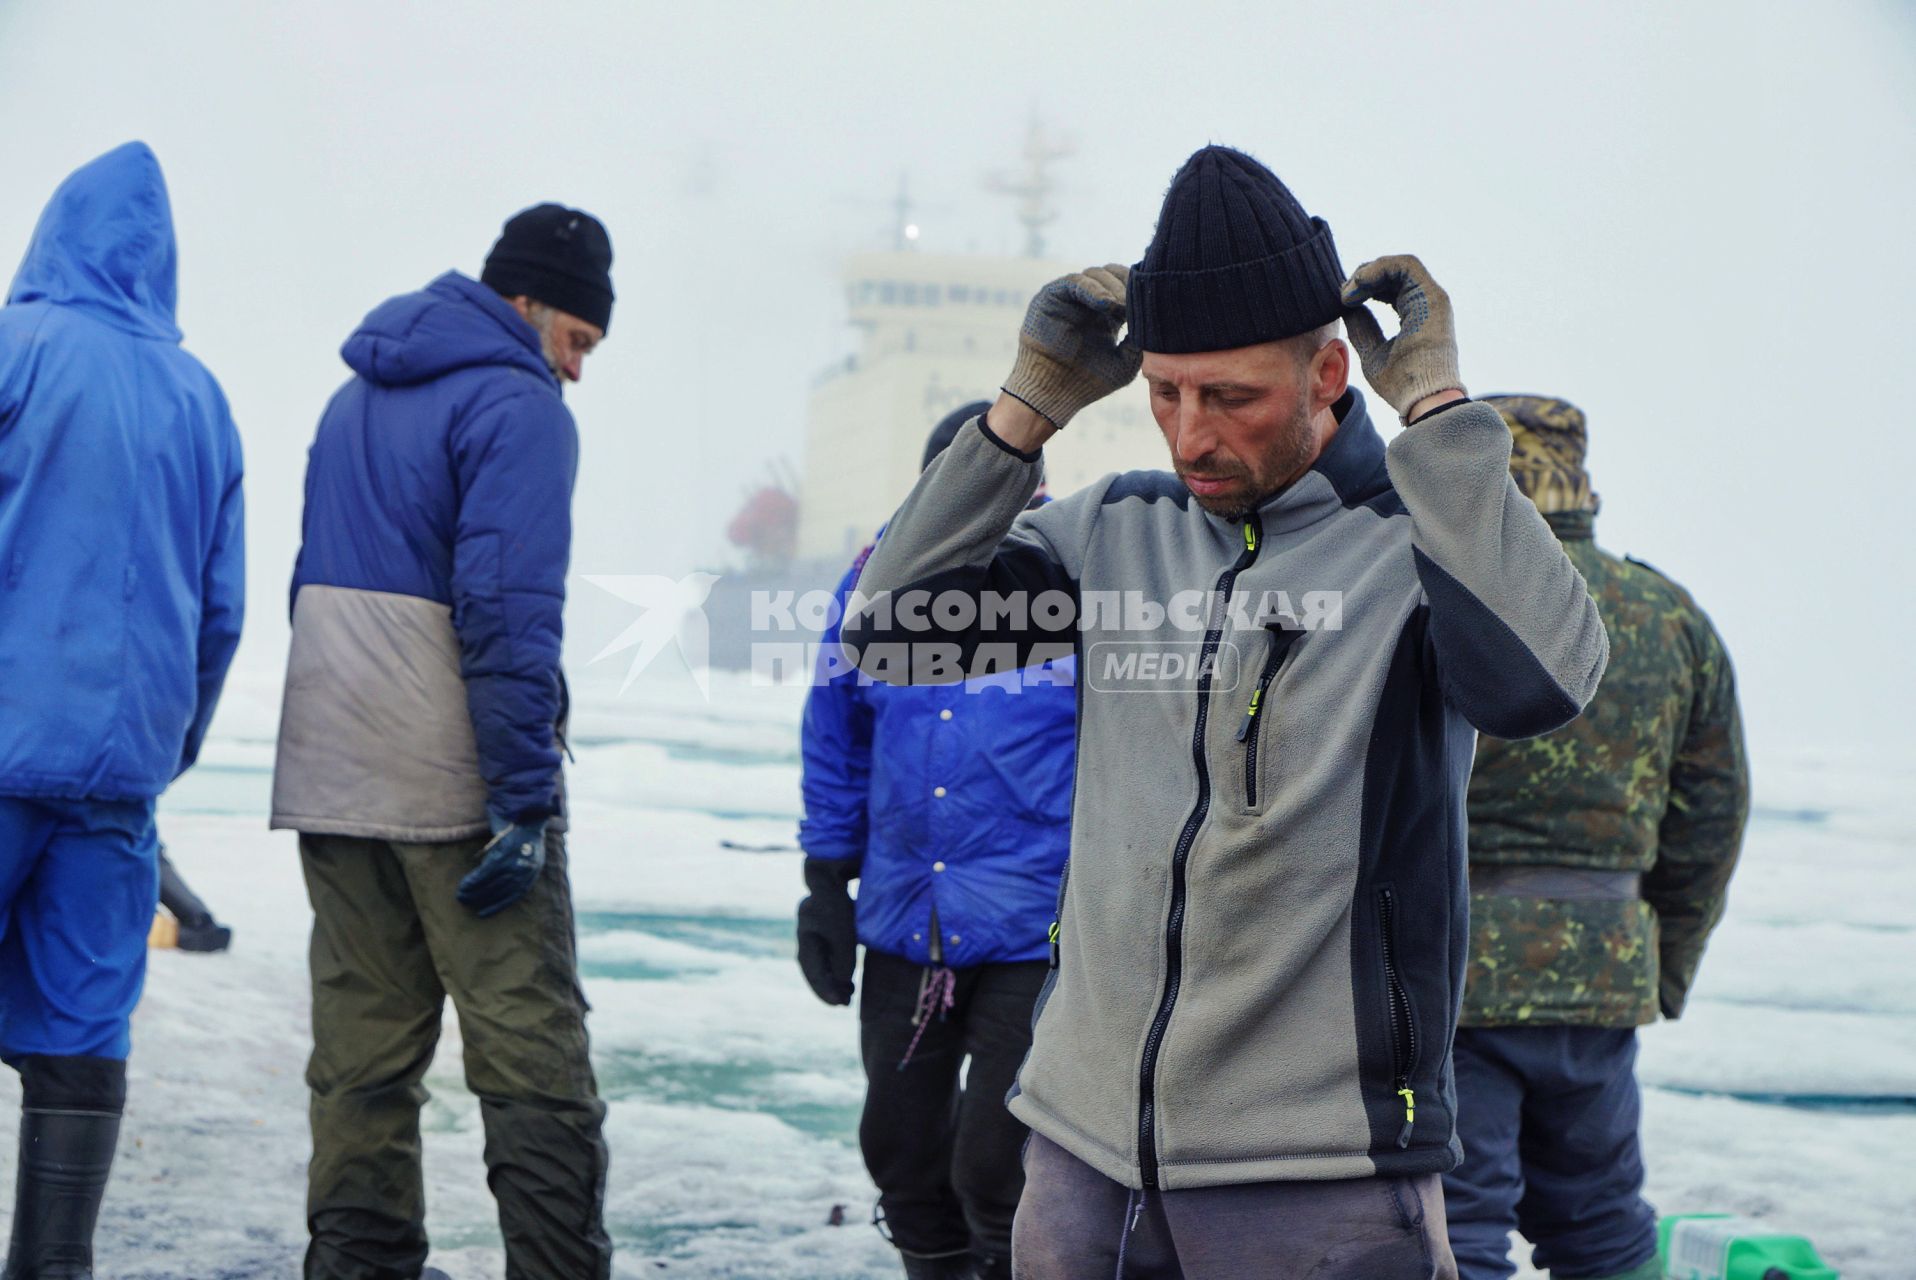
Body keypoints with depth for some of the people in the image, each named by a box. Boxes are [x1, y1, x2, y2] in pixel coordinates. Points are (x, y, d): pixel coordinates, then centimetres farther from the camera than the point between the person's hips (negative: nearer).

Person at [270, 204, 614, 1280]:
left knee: (361, 1054, 9)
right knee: (534, 1057, -4)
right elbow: (510, 615, -17)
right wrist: (525, 801, -19)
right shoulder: (518, 406, -9)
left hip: (331, 780, 8)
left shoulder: (356, 401, 18)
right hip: (457, 785, -8)